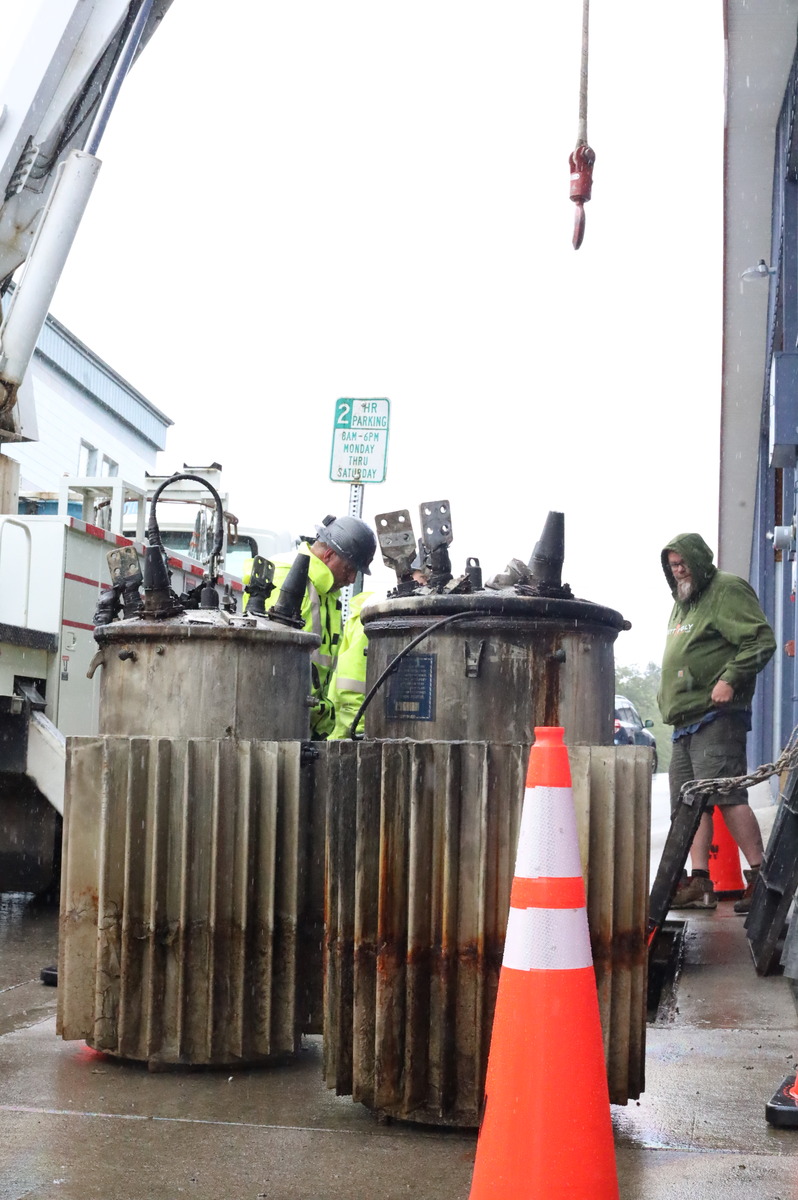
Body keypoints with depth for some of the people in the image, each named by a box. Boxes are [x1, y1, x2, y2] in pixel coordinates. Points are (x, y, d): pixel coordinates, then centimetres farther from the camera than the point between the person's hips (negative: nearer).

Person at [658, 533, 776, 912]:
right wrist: (670, 697, 22)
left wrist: (730, 679, -21)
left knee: (726, 795, -16)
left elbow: (762, 640, -14)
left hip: (717, 716, -10)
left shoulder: (728, 590, -4)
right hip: (686, 721, 10)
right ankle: (700, 883, 8)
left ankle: (760, 877, -11)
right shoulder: (682, 603, 25)